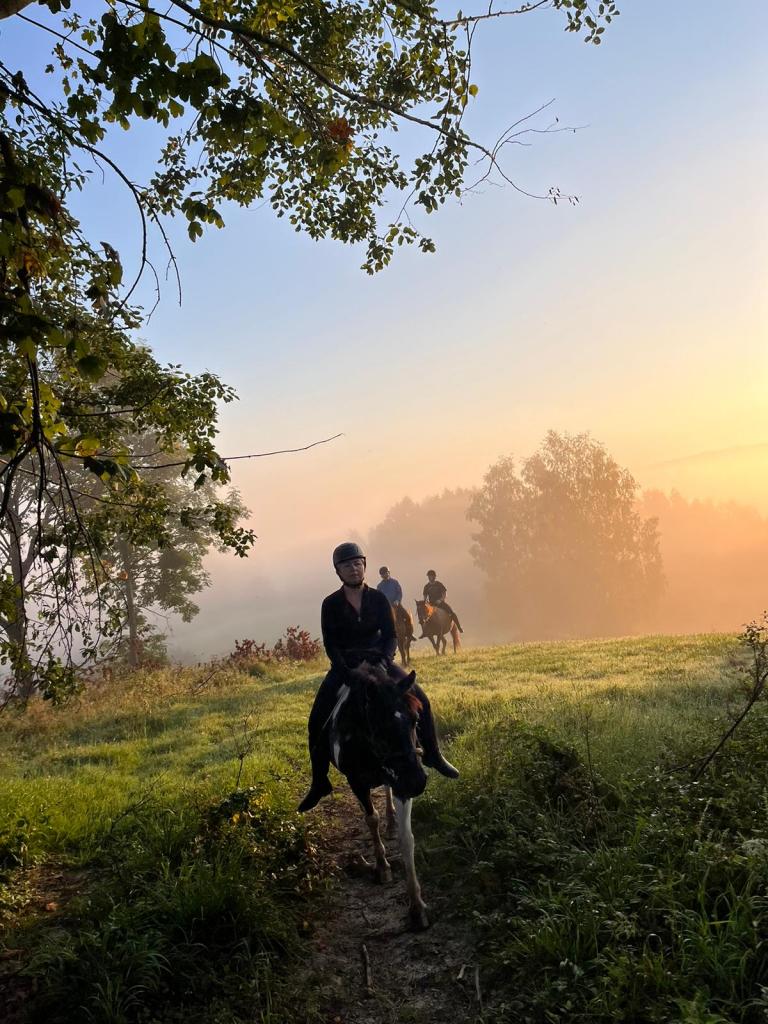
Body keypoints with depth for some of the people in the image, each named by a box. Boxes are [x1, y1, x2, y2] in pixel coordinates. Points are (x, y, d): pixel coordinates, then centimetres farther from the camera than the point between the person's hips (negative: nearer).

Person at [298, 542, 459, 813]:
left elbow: (391, 636, -2)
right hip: (343, 666, -1)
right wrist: (346, 671, -23)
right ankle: (319, 783, -1)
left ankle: (432, 755, 10)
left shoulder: (379, 599, -2)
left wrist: (384, 658, -21)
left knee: (420, 699, -12)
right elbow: (330, 644, -10)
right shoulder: (331, 604, -7)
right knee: (317, 720, -16)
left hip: (377, 661, 1)